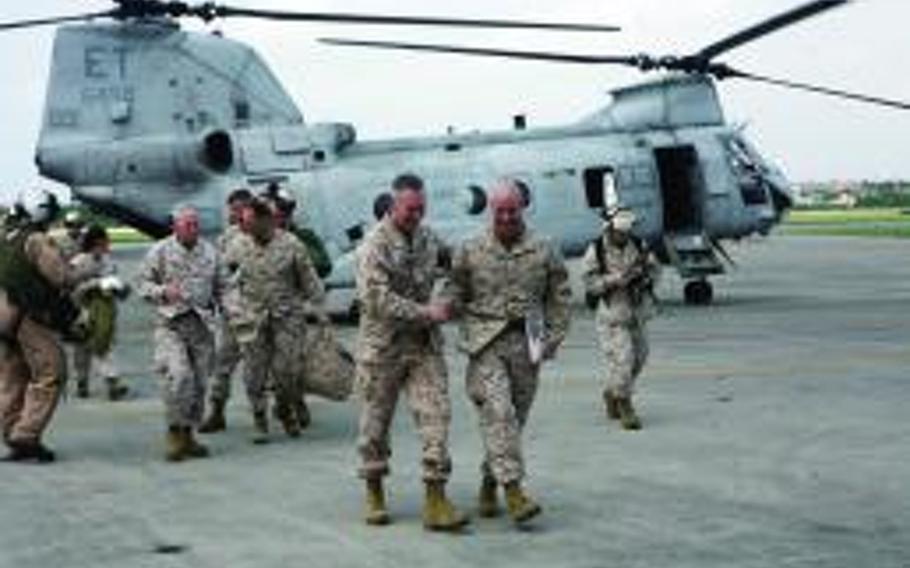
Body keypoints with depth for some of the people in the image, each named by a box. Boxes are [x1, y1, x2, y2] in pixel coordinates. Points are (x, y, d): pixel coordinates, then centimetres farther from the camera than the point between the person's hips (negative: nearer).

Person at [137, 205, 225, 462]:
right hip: (170, 324, -4)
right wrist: (163, 292, -15)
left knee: (199, 382, 5)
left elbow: (220, 286, 21)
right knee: (178, 375, -20)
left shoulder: (210, 252, 11)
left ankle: (188, 434, 17)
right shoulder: (160, 252, 0)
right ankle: (174, 431, -8)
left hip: (201, 325, 4)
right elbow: (143, 283, 3)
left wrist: (213, 306, 5)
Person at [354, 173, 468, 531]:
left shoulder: (428, 238, 8)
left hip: (425, 345, 4)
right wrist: (426, 313, -18)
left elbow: (447, 264, 30)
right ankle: (374, 495, 23)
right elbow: (378, 299, -20)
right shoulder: (375, 246, -11)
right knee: (376, 421, 6)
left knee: (436, 415, -6)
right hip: (383, 347, -4)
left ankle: (436, 501, -5)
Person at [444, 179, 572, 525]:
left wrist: (552, 339, 2)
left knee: (515, 418, 7)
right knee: (498, 413, -16)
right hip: (486, 344, -2)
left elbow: (559, 299, 11)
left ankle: (489, 484, 25)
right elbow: (455, 296, 12)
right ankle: (513, 489, -19)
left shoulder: (544, 251, 7)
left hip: (526, 344, 2)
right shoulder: (470, 252, 5)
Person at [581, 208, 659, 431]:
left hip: (638, 314, 5)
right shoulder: (596, 251, -9)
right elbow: (589, 283, -11)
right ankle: (625, 408, 1)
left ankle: (612, 394, 36)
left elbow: (653, 271, 10)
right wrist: (616, 279, -22)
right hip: (613, 315, -5)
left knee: (638, 359, 14)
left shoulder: (639, 246, 3)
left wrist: (644, 269, -12)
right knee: (621, 361, -11)